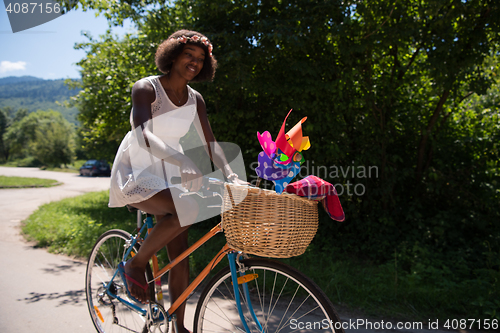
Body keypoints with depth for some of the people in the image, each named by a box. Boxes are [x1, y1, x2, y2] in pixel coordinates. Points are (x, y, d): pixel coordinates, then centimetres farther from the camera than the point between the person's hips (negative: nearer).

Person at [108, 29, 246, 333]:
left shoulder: (195, 100, 5)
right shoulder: (146, 88, -13)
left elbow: (210, 143, 2)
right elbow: (144, 136, -28)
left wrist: (231, 175, -16)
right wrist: (183, 161, -43)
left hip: (168, 175, 6)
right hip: (135, 173, -6)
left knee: (181, 254, 2)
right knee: (186, 211, -33)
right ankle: (136, 263, -8)